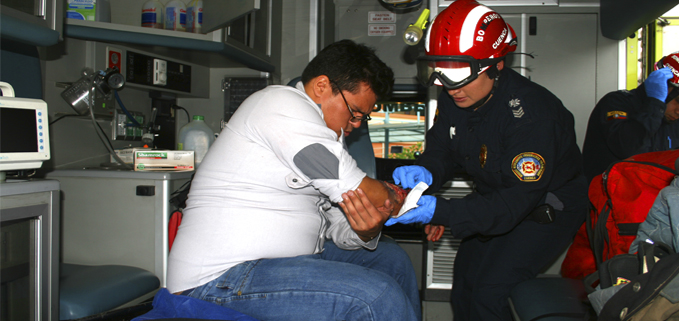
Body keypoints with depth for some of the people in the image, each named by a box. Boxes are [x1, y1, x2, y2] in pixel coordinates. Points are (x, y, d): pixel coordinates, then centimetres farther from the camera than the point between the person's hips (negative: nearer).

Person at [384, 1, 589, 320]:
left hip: (548, 208, -7)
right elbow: (441, 151, -2)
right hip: (496, 198, 8)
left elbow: (518, 200, -37)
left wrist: (441, 212, -46)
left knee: (491, 289, -17)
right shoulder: (452, 101, -11)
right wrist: (425, 172, -29)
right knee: (464, 273, 14)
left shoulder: (529, 111, -35)